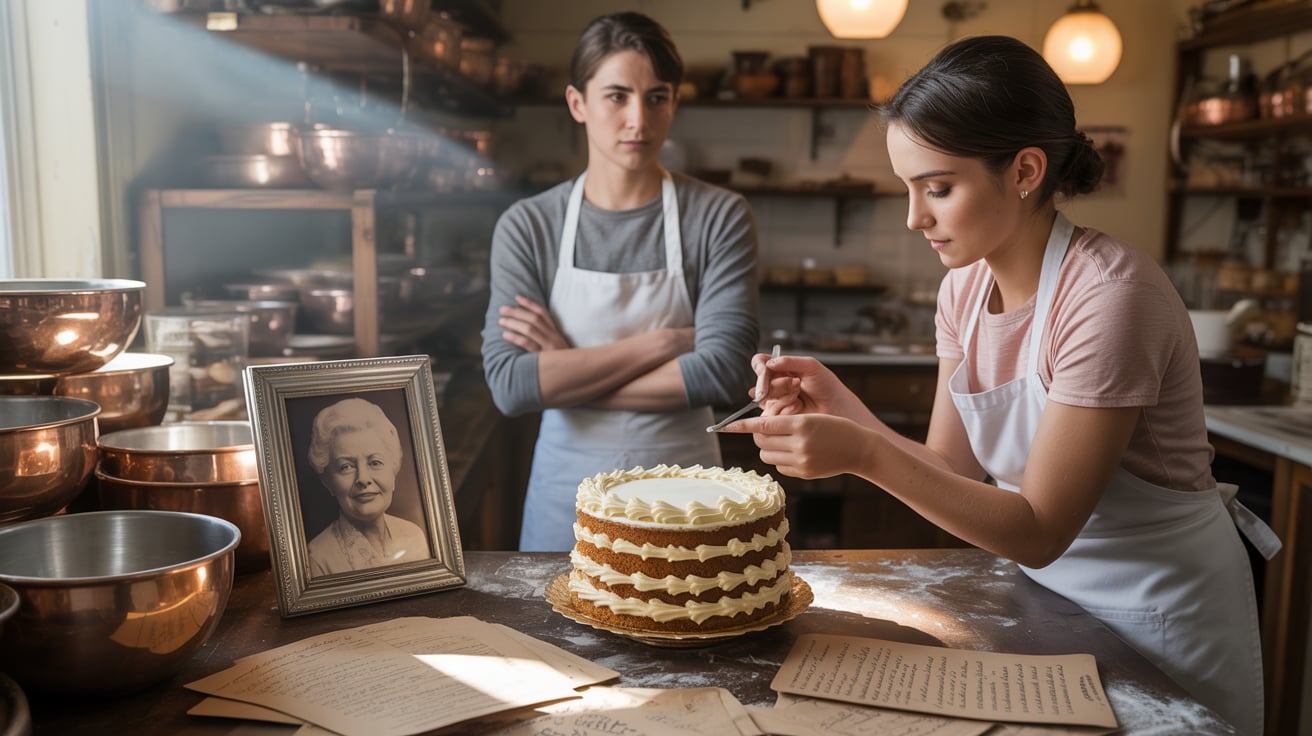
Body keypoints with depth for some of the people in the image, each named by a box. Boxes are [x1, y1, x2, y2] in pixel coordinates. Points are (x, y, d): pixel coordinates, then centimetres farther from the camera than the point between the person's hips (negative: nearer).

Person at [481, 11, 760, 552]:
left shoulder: (719, 217, -8)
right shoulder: (527, 226, -5)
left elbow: (723, 370, -19)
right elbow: (509, 385, -16)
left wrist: (568, 370, -16)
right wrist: (661, 343, -18)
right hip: (566, 493, 1)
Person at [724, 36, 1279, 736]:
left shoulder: (1110, 294, -28)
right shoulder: (965, 287, -5)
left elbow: (1038, 531, -26)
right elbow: (951, 470, -4)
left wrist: (865, 455, -35)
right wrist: (842, 409, -19)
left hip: (1160, 608, -6)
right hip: (1048, 588, 6)